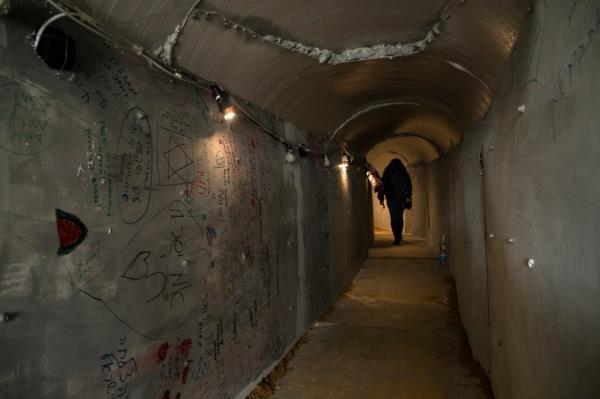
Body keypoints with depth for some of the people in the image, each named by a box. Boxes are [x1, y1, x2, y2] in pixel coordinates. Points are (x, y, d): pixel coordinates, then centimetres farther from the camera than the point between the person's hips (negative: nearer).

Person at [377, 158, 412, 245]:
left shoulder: (387, 174, -1)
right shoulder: (404, 174, 4)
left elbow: (383, 186, -3)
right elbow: (409, 186, 8)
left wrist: (381, 198, 2)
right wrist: (409, 197, 15)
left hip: (391, 199, -2)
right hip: (402, 199, 2)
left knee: (394, 219, 0)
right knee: (400, 217, 17)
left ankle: (397, 238, -6)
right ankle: (399, 236, 22)